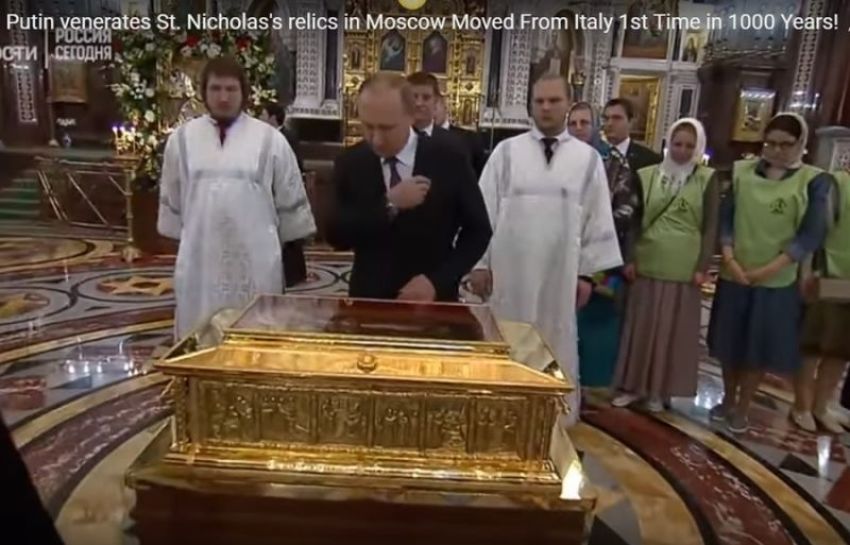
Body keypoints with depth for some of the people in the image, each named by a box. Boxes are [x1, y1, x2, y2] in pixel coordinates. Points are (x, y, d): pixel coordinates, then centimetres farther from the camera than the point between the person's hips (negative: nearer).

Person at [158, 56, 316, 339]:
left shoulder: (270, 139, -2)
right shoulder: (182, 138, 4)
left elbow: (290, 199, 3)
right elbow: (171, 199, 13)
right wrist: (180, 240, 17)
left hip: (255, 257, -2)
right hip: (200, 257, 2)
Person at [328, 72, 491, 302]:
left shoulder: (449, 160, -9)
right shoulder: (349, 163, -4)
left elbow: (478, 230, -4)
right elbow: (336, 235, -10)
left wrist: (438, 280, -15)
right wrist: (389, 205, -23)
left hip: (433, 299, -1)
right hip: (369, 299, 2)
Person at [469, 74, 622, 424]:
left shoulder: (588, 158, 3)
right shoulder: (506, 151, 2)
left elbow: (597, 220, 3)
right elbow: (485, 210, 0)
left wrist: (588, 273, 0)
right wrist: (480, 262, -3)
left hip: (560, 277, 1)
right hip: (508, 273, 0)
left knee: (557, 355, 10)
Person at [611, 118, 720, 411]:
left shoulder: (707, 179, 0)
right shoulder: (647, 175, 5)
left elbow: (711, 227, 0)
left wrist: (702, 267, -6)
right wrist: (629, 259, 1)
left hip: (683, 269, -1)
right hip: (647, 264, 2)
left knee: (674, 330, 7)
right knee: (641, 327, 8)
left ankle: (659, 390, 21)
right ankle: (633, 385, 21)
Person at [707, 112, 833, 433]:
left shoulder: (814, 181, -3)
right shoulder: (741, 172, 1)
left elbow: (812, 234, -7)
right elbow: (724, 217, 1)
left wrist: (769, 268, -15)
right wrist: (729, 259, -12)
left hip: (778, 282, -1)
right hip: (734, 275, 2)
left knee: (759, 347, 9)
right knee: (729, 343, 12)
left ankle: (742, 408, 26)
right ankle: (727, 399, 32)